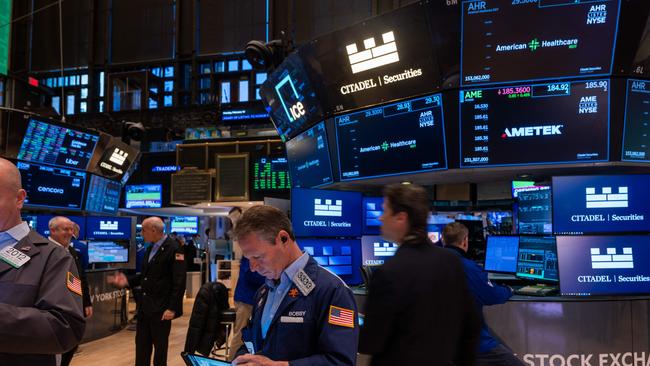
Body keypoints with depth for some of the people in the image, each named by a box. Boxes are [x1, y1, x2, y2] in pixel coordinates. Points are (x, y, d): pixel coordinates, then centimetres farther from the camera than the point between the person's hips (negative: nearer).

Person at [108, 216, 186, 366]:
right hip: (145, 305, 8)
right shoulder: (150, 248, 12)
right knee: (141, 345, 15)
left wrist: (172, 308, -22)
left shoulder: (173, 248, -16)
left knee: (160, 346, 6)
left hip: (161, 308, -8)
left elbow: (179, 281, -19)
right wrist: (127, 281, 5)